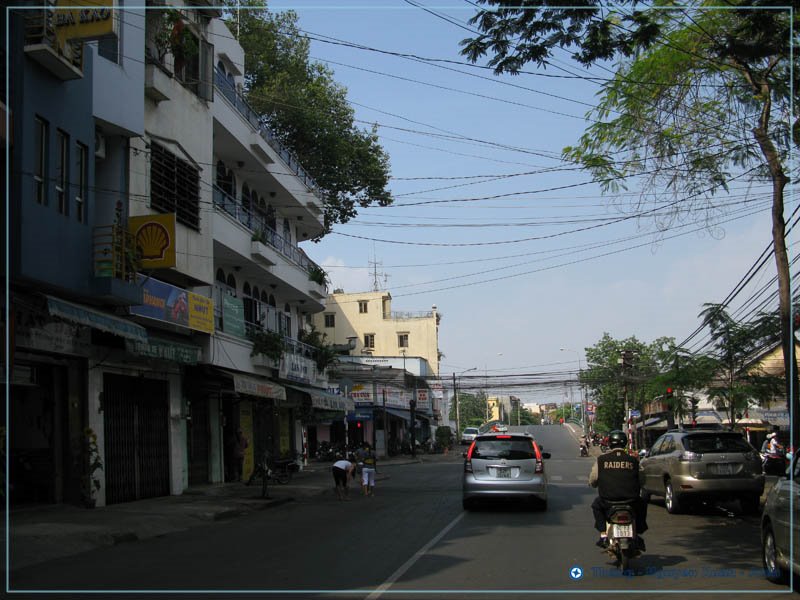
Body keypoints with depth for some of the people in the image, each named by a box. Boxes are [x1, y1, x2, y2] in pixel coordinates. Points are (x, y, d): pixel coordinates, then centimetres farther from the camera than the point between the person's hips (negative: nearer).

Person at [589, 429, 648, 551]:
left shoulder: (601, 460, -1)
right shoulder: (633, 460, 2)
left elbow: (592, 481, 3)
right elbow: (642, 481, 8)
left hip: (608, 501, -1)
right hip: (631, 501, 1)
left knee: (596, 505, 32)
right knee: (642, 504, 34)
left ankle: (603, 535, 22)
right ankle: (637, 534, 28)